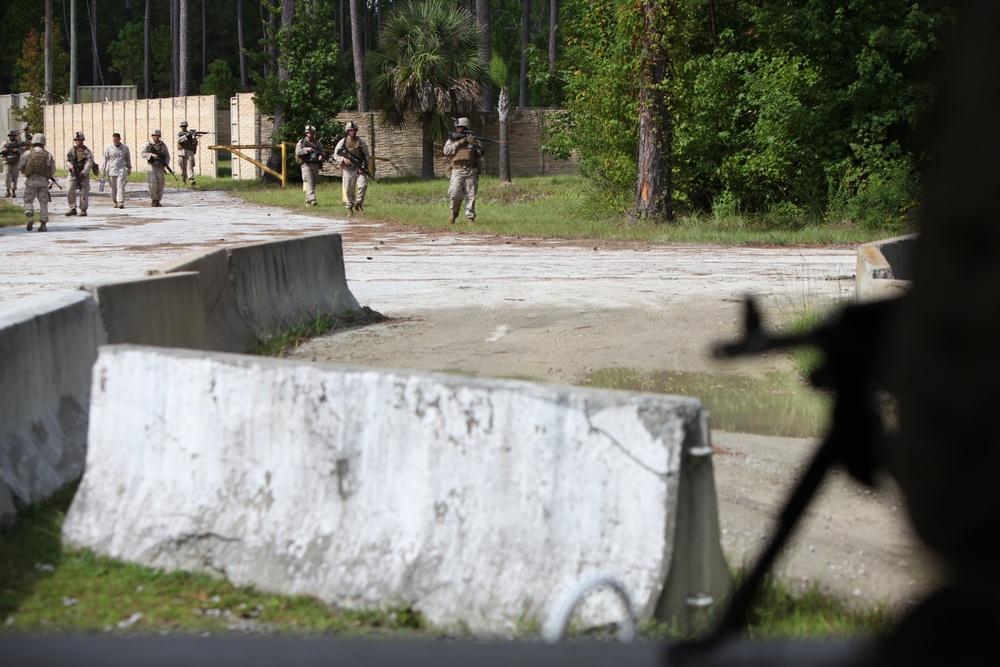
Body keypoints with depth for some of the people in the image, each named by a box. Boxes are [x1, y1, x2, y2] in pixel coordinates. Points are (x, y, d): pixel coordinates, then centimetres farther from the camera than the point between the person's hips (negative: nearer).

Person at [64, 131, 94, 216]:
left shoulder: (86, 151, -4)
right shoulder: (71, 150, 8)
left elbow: (89, 162, -12)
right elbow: (67, 160, 9)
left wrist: (83, 172, -22)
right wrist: (70, 165, -15)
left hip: (83, 175, -3)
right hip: (73, 174, 3)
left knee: (84, 192, -2)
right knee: (69, 191, -5)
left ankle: (83, 210, 7)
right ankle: (72, 209, 4)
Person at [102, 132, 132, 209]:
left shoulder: (125, 148, 5)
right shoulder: (108, 148, 1)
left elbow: (128, 159, 17)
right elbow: (105, 159, 4)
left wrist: (129, 169, 21)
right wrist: (103, 170, 2)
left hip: (121, 169, 0)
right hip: (111, 170, 0)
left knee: (121, 186, -10)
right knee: (113, 187, 6)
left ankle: (121, 202, -13)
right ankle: (114, 201, 19)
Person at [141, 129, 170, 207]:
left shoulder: (163, 145, 7)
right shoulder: (148, 144, 1)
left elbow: (167, 156, 9)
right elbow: (143, 154, -10)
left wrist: (166, 164, -6)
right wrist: (152, 154, -25)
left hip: (160, 167, 2)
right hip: (151, 166, -2)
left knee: (160, 185, 0)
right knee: (152, 184, -11)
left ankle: (158, 201, 8)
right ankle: (154, 200, 2)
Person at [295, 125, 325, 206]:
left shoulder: (318, 143, 14)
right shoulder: (301, 142, 4)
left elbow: (323, 153, 10)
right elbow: (297, 152, -7)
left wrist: (321, 156, -14)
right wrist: (306, 149, -20)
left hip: (316, 165, 5)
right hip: (306, 165, -5)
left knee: (313, 184, 7)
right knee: (309, 183, -16)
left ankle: (308, 200, 17)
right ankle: (312, 199, -27)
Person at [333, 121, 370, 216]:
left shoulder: (361, 142, 9)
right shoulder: (343, 142, 6)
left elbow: (367, 155, 9)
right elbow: (336, 153, 3)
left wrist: (364, 166, -6)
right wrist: (343, 159, -16)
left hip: (359, 168, 0)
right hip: (348, 169, 0)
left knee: (363, 184, -19)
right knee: (349, 189, 0)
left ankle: (359, 204, -2)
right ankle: (350, 208, 13)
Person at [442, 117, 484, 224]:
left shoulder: (472, 139, 14)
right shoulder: (452, 140, 13)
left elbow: (480, 153, 7)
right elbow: (447, 151, -3)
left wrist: (475, 144, -10)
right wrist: (458, 143, -9)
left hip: (471, 171, 1)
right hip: (457, 171, -1)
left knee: (470, 196, -1)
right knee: (455, 194, -11)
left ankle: (470, 217, 5)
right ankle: (454, 213, 12)